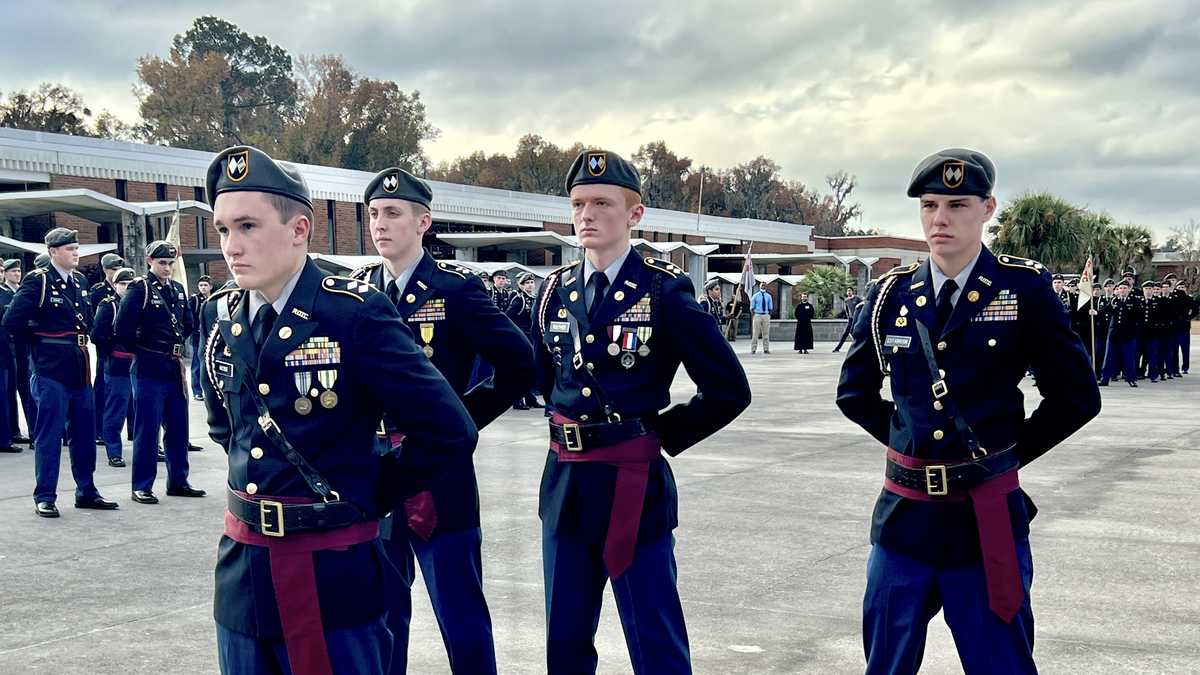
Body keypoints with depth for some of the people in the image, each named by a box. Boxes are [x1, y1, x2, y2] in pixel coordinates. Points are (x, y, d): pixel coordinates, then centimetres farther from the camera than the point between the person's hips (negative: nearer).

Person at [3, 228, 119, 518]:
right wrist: (39, 342, -3)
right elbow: (13, 320, -15)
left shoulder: (81, 281, 12)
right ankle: (44, 498, 5)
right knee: (49, 433, -2)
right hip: (52, 367, -7)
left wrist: (81, 341, 12)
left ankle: (86, 491, 21)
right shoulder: (37, 281, -9)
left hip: (81, 367, 7)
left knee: (85, 432, 12)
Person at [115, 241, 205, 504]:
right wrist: (142, 350, -2)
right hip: (149, 370, -6)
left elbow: (188, 324, 23)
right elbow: (121, 329, -13)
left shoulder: (178, 289, 11)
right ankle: (142, 487, 6)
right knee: (147, 429, -1)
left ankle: (178, 481, 20)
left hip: (175, 368, 6)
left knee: (178, 427, 11)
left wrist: (178, 345, 11)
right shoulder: (139, 289, -8)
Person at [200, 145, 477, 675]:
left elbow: (449, 432, -15)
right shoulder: (219, 316, 4)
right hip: (241, 567, 6)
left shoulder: (355, 313, -15)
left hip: (333, 574, -5)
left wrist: (370, 495, -5)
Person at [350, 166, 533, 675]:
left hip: (440, 475, -4)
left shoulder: (456, 288, -7)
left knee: (462, 617, 4)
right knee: (382, 612, 16)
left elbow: (520, 363, -7)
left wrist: (466, 417, -5)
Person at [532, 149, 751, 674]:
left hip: (634, 488, -5)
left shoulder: (665, 291, -9)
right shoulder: (555, 291, 6)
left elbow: (729, 390, -8)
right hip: (564, 486, 5)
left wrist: (661, 435, -6)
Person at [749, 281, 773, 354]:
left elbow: (770, 308, 13)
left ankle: (766, 349, 7)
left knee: (766, 334, 3)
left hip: (766, 316, 2)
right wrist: (753, 317, -7)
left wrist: (769, 315, 2)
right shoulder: (755, 296, 3)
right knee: (755, 333, -3)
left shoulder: (768, 296, 9)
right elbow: (752, 308, 2)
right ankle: (753, 349, 1)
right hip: (757, 315, -2)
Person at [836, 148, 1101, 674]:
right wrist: (908, 438, 9)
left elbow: (1076, 396, 1)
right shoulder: (891, 295, 3)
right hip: (903, 513, 3)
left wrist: (1010, 450, 2)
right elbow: (854, 393, 16)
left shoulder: (1026, 290, -5)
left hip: (988, 523, -3)